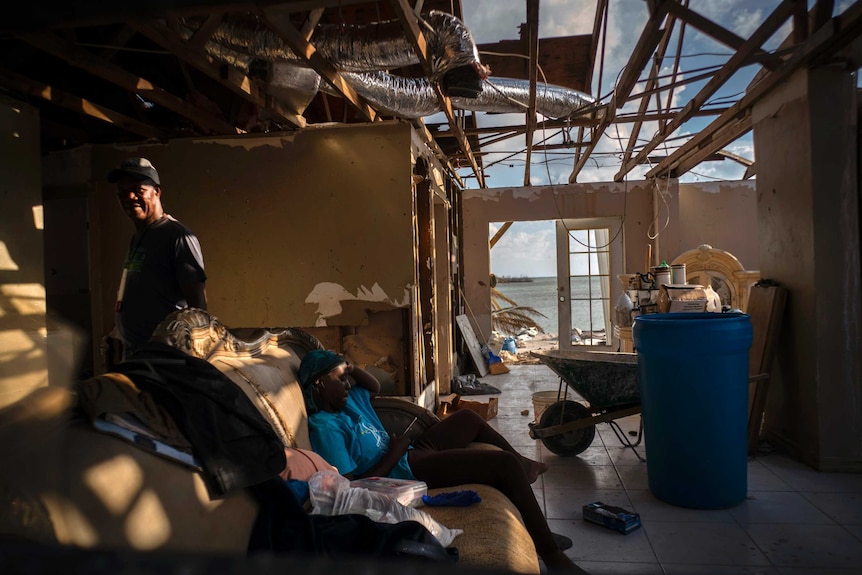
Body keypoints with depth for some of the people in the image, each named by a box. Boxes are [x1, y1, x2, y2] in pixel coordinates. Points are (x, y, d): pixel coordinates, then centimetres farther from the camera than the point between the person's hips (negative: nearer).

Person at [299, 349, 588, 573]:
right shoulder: (325, 427, -22)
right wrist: (393, 455, -20)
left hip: (412, 451, 11)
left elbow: (375, 387, 26)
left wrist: (351, 368, 7)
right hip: (406, 470, -11)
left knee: (469, 417, 27)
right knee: (506, 464, -17)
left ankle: (523, 464, 49)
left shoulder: (347, 401, 6)